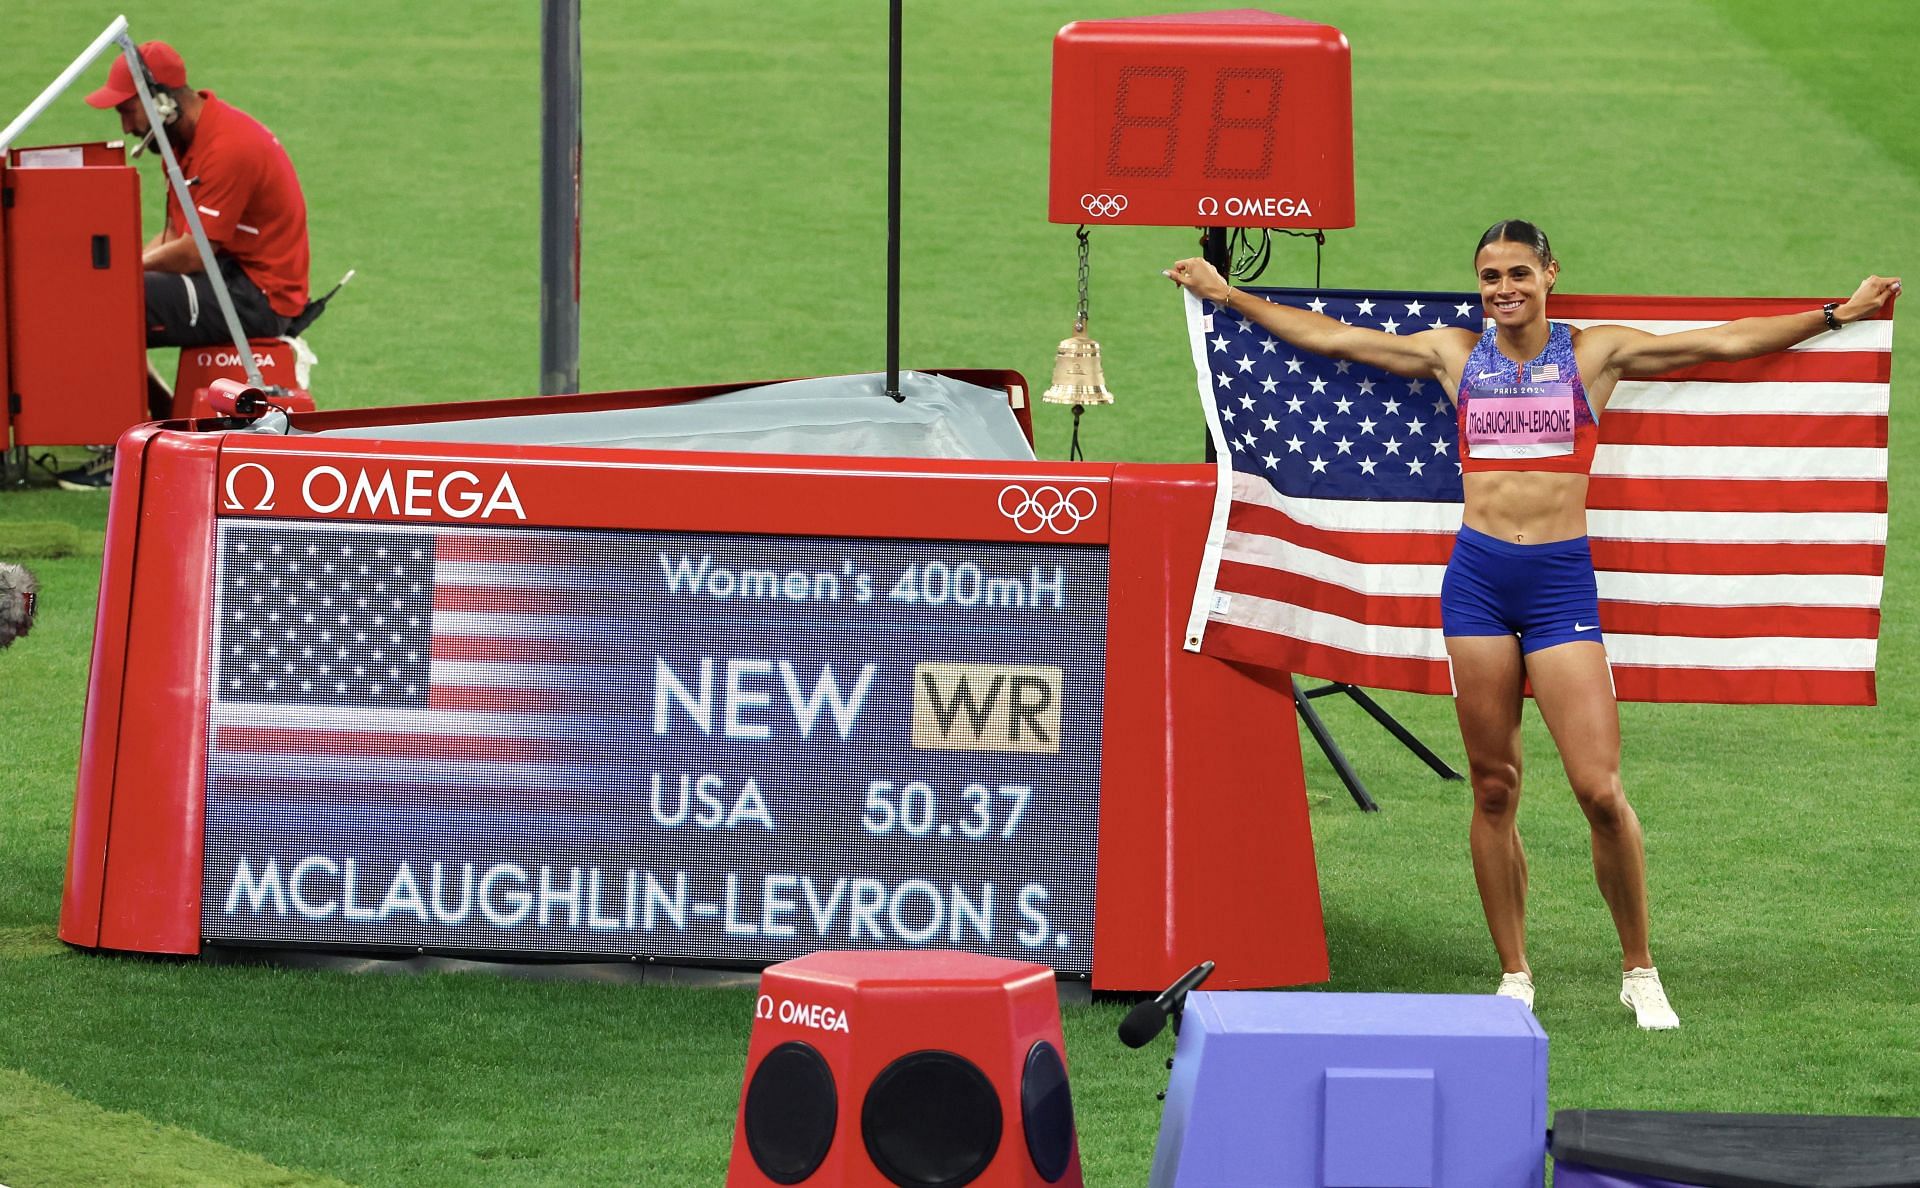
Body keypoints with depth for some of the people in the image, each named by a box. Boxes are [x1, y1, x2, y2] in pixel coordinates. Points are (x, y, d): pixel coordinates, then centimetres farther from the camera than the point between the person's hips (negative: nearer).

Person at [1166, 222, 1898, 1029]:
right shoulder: (1454, 356, 10)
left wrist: (1833, 316, -4)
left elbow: (1728, 343, 3)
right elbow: (1327, 337, 17)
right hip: (1477, 576, 2)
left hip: (1561, 579, -2)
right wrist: (1227, 296, 18)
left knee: (1600, 790, -9)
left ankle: (1640, 972, 7)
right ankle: (1514, 978, 14)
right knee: (1493, 789, 5)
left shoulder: (1595, 355, 5)